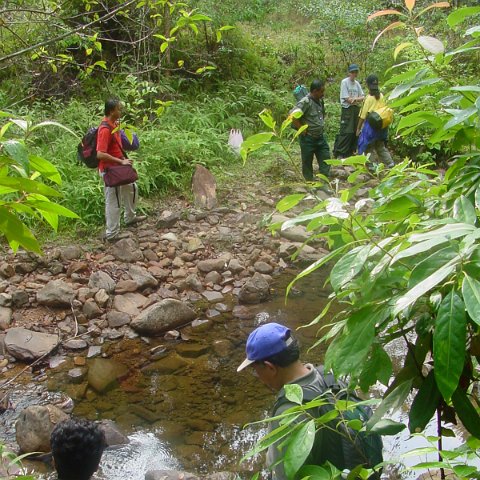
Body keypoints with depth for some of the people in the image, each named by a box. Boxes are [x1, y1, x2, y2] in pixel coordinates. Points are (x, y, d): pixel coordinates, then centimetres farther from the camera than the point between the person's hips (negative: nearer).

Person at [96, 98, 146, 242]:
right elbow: (100, 154, -30)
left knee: (131, 188, 26)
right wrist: (121, 161, -25)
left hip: (117, 168, 10)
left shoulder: (113, 124, 4)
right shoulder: (105, 129, -26)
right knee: (113, 201, 0)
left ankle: (130, 218, 44)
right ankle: (112, 234, 11)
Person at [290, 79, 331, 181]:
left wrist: (322, 123, 12)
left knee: (325, 159, 9)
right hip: (308, 138, -8)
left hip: (320, 137, 8)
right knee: (307, 162, 8)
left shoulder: (320, 100, 4)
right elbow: (292, 115, -29)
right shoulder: (305, 102, -22)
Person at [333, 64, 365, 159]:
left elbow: (362, 97, 8)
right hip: (347, 109, -7)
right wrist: (358, 100, -4)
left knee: (355, 131, 6)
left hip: (356, 109, 7)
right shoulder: (344, 82, -7)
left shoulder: (357, 83, 14)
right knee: (346, 132, -11)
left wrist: (354, 99, -12)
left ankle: (350, 151, 15)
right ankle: (339, 153, -7)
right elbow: (347, 99, -13)